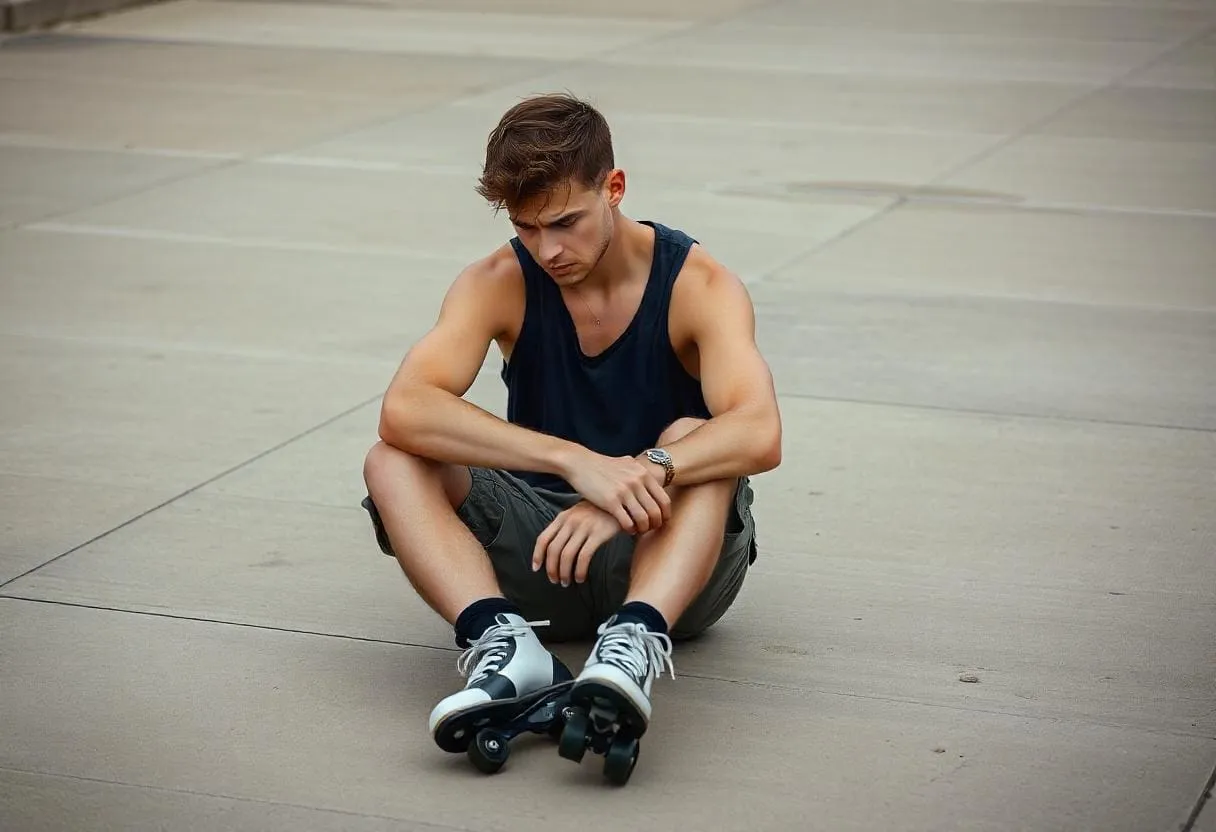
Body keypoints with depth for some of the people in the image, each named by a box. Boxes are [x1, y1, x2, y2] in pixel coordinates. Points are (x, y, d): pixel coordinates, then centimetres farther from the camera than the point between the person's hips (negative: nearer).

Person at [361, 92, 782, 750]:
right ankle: (503, 643, -43)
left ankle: (637, 638, -54)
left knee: (691, 443, -32)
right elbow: (404, 410, -28)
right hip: (539, 549, 2)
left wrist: (644, 474, -48)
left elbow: (759, 435, -31)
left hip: (669, 554, -2)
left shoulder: (697, 286, -13)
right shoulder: (500, 284, -8)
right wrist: (576, 462, -40)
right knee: (393, 462, -21)